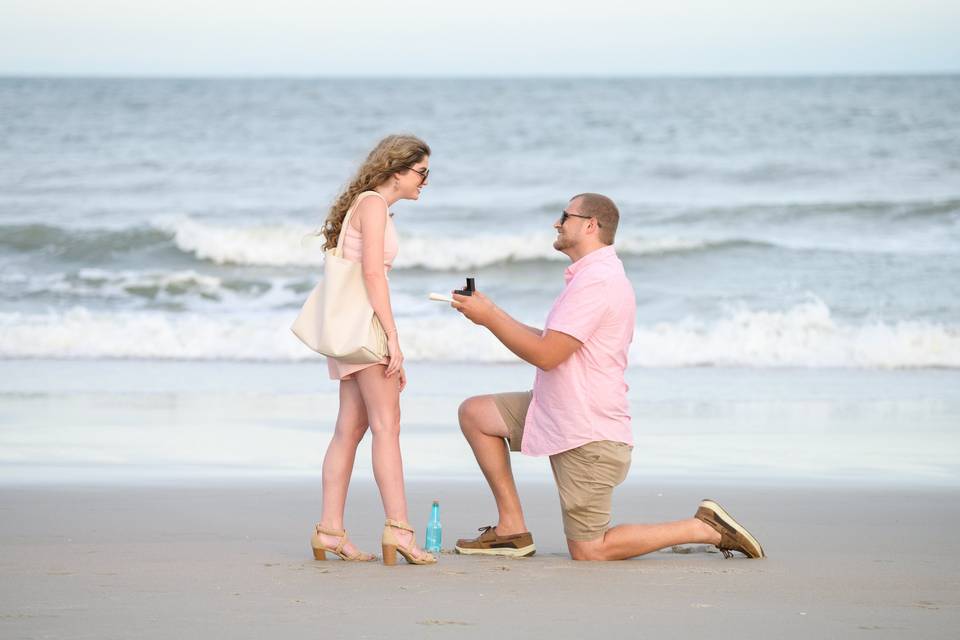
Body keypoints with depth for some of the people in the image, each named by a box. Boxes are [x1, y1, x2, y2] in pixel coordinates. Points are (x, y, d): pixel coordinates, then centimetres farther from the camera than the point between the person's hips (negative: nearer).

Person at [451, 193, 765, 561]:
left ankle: (704, 528, 0)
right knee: (475, 413, 9)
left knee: (588, 551, -6)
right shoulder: (596, 275, 15)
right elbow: (552, 343, 15)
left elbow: (545, 354, -22)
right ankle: (512, 529, 8)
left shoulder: (596, 280, -20)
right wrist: (491, 312, 12)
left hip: (588, 433, -10)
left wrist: (489, 318, -13)